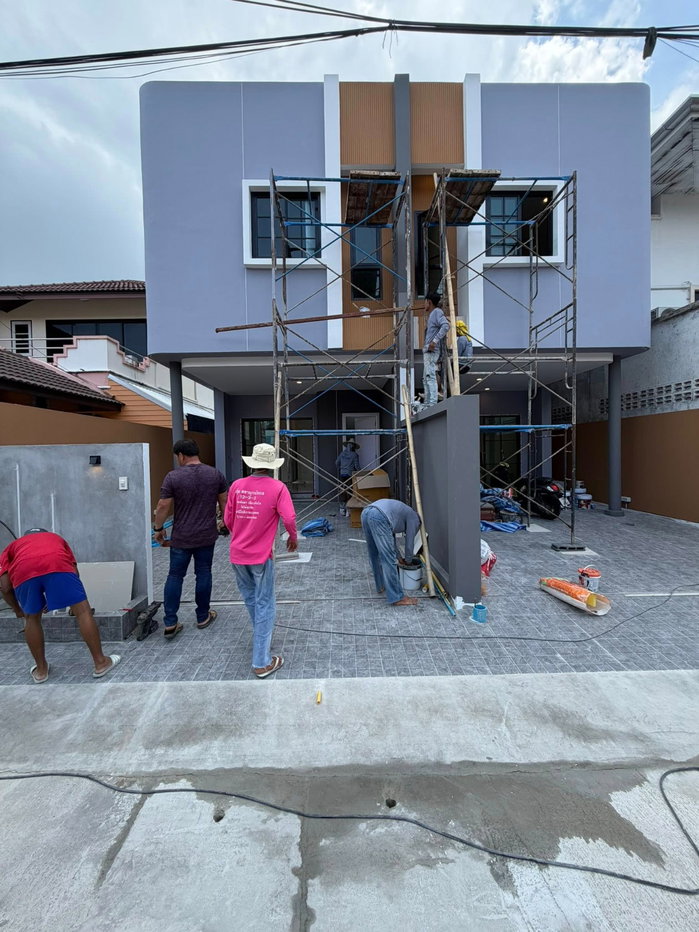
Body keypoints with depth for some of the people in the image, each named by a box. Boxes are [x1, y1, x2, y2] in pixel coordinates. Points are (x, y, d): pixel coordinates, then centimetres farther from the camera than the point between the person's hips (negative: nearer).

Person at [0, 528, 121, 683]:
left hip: (23, 570, 1)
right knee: (83, 611, 7)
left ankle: (41, 670, 34)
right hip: (58, 564, -1)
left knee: (32, 619, 25)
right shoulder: (55, 538, 43)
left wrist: (17, 609, 41)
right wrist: (56, 599, 40)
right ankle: (101, 663, 13)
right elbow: (74, 571, 29)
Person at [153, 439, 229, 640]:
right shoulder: (215, 474, -2)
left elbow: (163, 506, -9)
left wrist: (158, 529, 5)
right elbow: (224, 503, 4)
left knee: (175, 577, 9)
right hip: (207, 536, 2)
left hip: (181, 538, -2)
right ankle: (203, 617, 24)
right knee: (203, 574, 12)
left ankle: (170, 624, 12)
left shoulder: (173, 476, -10)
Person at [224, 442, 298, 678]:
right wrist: (293, 538, 2)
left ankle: (261, 638, 45)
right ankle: (262, 663, 13)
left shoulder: (237, 485, 0)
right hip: (261, 555, -5)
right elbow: (289, 518, -18)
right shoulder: (277, 488, -12)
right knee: (264, 605, 6)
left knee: (251, 599, 24)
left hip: (237, 554, 5)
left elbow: (228, 520, 5)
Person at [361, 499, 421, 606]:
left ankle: (381, 585, 39)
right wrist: (408, 561, 38)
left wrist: (399, 557, 44)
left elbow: (390, 538, 42)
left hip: (366, 513, 9)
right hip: (379, 517, -9)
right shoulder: (414, 518, 20)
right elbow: (409, 542, 21)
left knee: (375, 555, 23)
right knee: (388, 560, -2)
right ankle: (397, 597, 5)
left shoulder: (401, 512, 40)